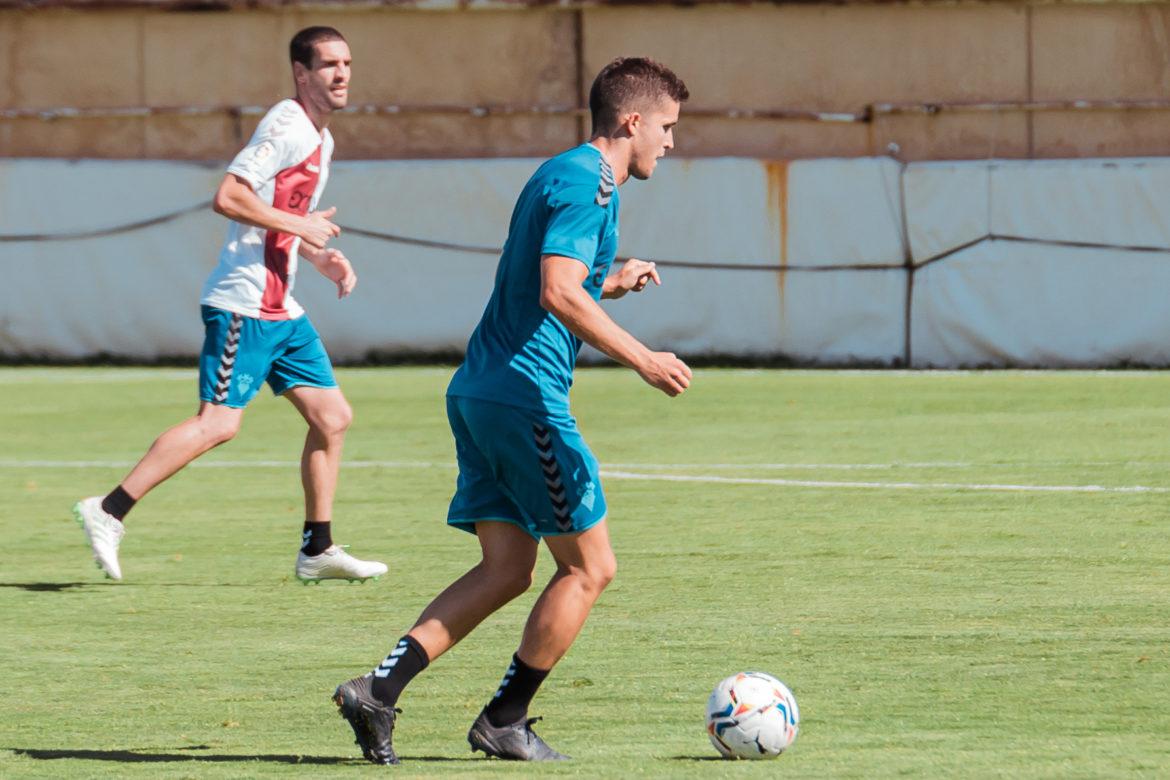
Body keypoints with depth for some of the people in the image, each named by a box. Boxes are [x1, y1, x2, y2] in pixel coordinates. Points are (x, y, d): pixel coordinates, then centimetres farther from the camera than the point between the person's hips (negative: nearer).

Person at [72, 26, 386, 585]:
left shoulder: (320, 139, 18)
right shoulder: (286, 127, -12)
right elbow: (228, 197, -22)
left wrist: (322, 259, 12)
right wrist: (301, 225, -16)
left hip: (281, 310, 10)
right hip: (244, 303, -10)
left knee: (332, 416, 8)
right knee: (219, 422, -15)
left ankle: (317, 550, 14)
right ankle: (108, 512, -12)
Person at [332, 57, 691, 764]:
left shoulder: (562, 175, 20)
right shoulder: (588, 182, -11)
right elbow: (559, 293, -23)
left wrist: (610, 284, 29)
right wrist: (642, 360, -22)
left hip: (479, 392, 10)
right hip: (526, 395, -10)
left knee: (506, 571, 9)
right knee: (590, 567, 0)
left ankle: (379, 690, -1)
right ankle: (505, 723, 6)